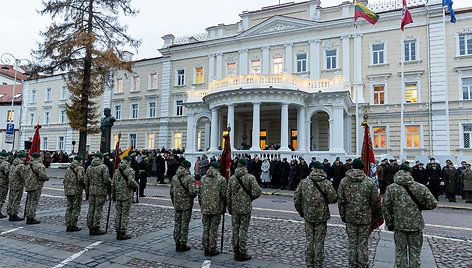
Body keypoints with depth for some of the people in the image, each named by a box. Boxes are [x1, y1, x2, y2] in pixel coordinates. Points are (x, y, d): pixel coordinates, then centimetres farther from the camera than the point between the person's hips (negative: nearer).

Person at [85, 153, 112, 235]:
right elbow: (106, 180, -16)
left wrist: (87, 191, 20)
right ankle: (96, 229, 2)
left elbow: (86, 181, 13)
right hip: (101, 191, -6)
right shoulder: (103, 167, -9)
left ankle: (90, 228, 18)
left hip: (91, 191, 6)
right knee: (98, 210, -2)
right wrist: (111, 184, 3)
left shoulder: (89, 167, 11)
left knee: (91, 209, 11)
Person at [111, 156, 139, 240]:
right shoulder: (130, 170, -10)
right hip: (127, 196, -6)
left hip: (118, 196, 6)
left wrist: (113, 195, 18)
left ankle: (118, 233, 18)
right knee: (125, 215, 0)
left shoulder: (117, 171, 10)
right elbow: (131, 181, -24)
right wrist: (136, 186, -4)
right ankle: (122, 234, 3)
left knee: (118, 214, 12)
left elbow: (113, 184, 11)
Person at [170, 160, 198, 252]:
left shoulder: (174, 177, 5)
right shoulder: (190, 178, -15)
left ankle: (177, 244, 22)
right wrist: (192, 196, 0)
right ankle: (182, 245, 10)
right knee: (184, 225, 4)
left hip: (177, 205, 5)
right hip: (187, 205, -5)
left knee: (177, 224, 14)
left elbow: (171, 192, 11)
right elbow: (193, 192, -23)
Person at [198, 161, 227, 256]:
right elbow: (223, 194, -10)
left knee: (205, 229, 13)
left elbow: (199, 193, 9)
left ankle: (206, 248, 20)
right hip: (216, 208, -4)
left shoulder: (203, 178, 5)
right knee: (214, 229, 5)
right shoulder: (221, 179, -8)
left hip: (205, 208, 4)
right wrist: (222, 205, 9)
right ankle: (212, 249, 11)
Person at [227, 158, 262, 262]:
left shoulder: (232, 178, 0)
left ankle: (236, 253, 20)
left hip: (234, 208, 3)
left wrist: (229, 208, 14)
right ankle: (242, 254, 11)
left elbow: (228, 195, 4)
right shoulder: (250, 177, -9)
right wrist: (251, 198, 5)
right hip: (246, 208, -3)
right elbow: (257, 192, -15)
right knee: (243, 230, 4)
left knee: (235, 230, 11)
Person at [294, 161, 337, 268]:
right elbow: (333, 199, -13)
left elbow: (296, 198, -1)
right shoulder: (326, 183, -11)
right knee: (319, 242, 9)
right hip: (321, 216, -2)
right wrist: (325, 200, 8)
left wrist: (301, 212, 11)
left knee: (309, 240, 14)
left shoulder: (304, 182, -4)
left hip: (308, 216, 2)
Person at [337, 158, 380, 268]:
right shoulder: (370, 182, -9)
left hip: (350, 217, 1)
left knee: (352, 243, 12)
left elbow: (340, 201, -1)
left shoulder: (344, 181, -4)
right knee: (363, 243, 9)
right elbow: (375, 200, -5)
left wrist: (343, 215, 10)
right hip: (365, 217, -1)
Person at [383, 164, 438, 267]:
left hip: (399, 225, 0)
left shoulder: (391, 188, -6)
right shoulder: (420, 187, -6)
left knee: (400, 252, 13)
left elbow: (386, 208, -5)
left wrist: (389, 224, 5)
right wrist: (419, 206, 13)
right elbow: (433, 204, -3)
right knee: (415, 253, 15)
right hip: (416, 225, 0)